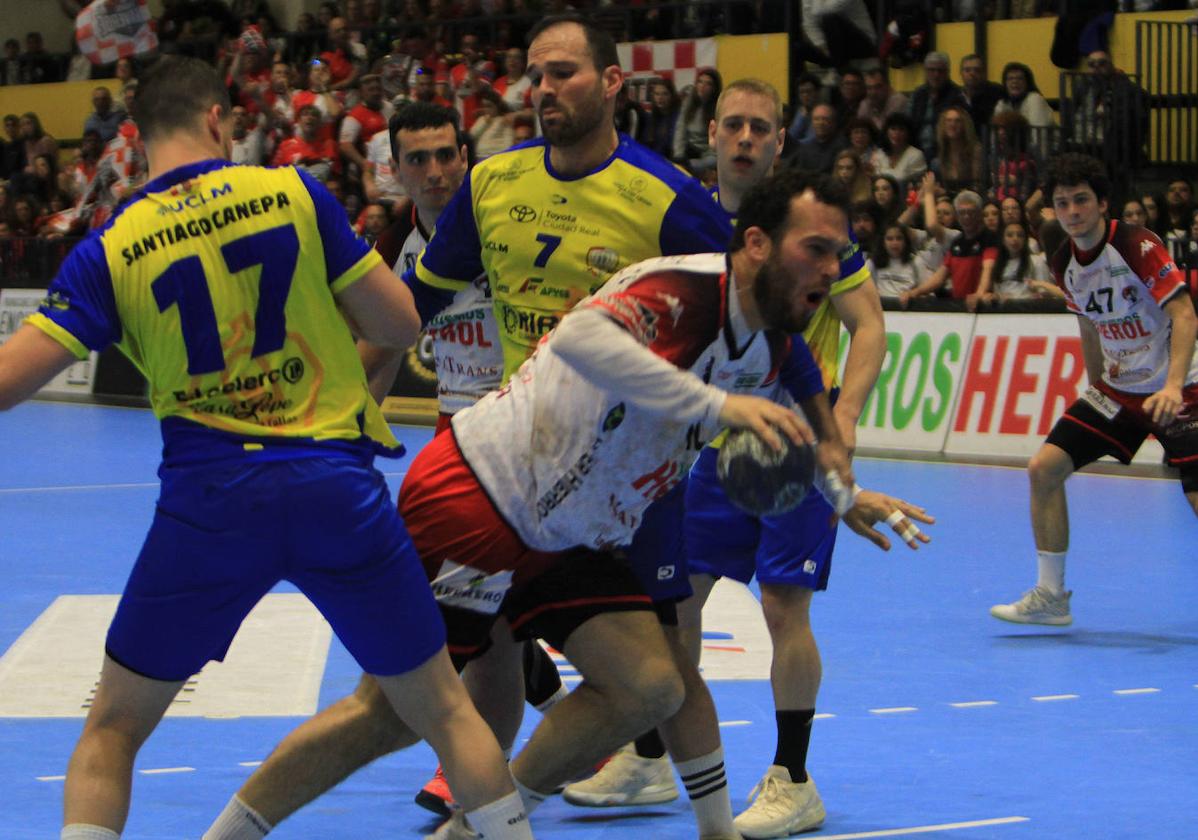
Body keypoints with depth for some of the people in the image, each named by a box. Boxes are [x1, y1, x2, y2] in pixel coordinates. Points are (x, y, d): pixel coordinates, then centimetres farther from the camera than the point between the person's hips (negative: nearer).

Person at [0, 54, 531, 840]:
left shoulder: (109, 251, 0)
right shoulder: (293, 194, 0)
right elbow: (401, 321, 1)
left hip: (207, 503, 0)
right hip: (335, 485, 0)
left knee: (111, 730, 14)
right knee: (445, 710, 14)